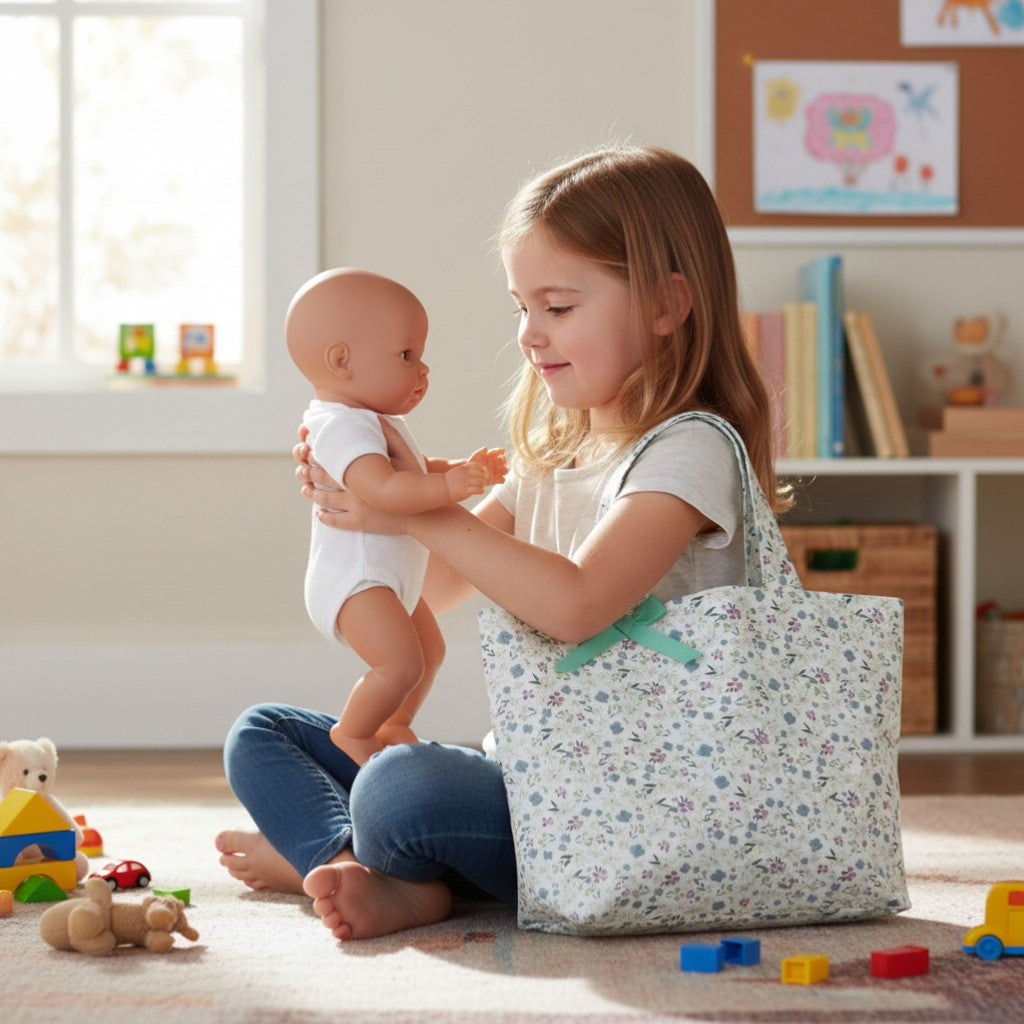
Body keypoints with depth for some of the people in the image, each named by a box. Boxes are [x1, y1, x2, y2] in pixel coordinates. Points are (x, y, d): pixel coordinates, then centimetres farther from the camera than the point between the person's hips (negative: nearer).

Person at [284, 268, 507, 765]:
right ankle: (351, 731, -1)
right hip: (354, 580, -11)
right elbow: (381, 488, -39)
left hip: (392, 579, 11)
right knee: (402, 665, -23)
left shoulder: (377, 421, 13)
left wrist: (462, 467, 12)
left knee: (430, 651, 24)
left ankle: (393, 725, 42)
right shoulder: (343, 427, -24)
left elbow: (416, 468, 28)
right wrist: (447, 486, -48)